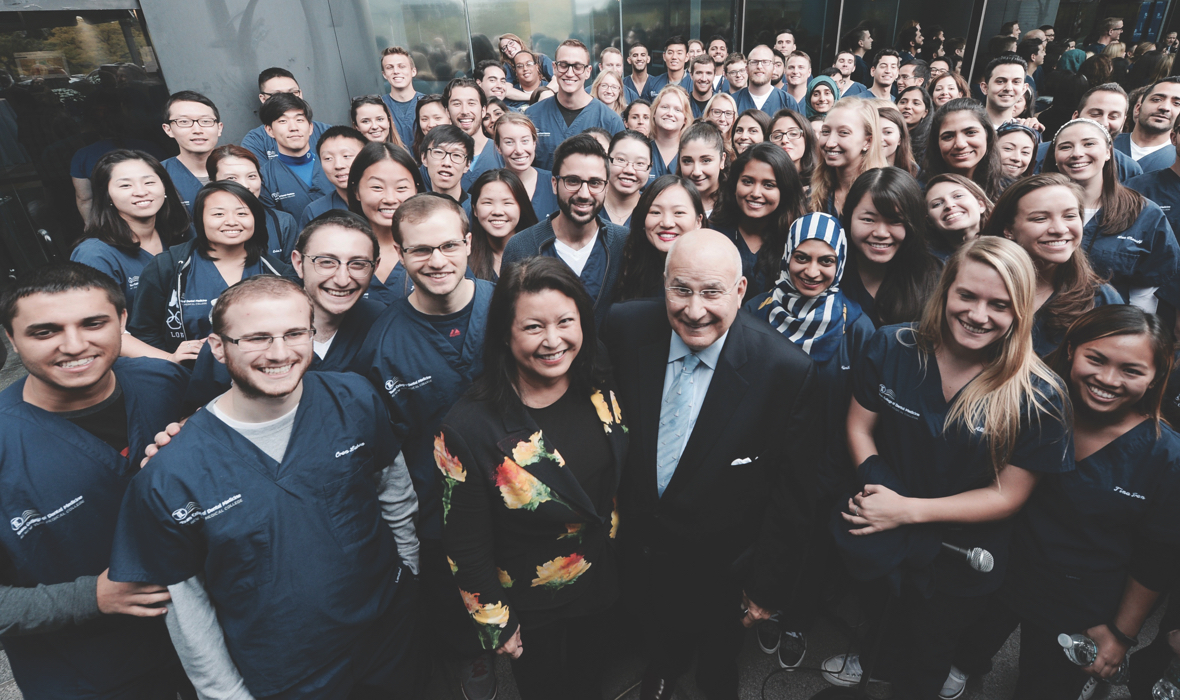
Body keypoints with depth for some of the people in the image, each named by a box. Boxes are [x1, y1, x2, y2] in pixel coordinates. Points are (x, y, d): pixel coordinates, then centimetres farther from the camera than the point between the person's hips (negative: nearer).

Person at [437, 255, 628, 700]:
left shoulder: (600, 392, -13)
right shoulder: (468, 428, -28)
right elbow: (465, 546, -18)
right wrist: (496, 625, -9)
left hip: (598, 594, 4)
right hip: (530, 613, -4)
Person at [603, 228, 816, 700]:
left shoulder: (786, 370, -27)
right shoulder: (626, 328, -20)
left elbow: (790, 490, -16)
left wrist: (768, 586, -9)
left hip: (717, 567, -2)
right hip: (635, 542, 3)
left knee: (718, 653, 28)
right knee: (654, 629, 33)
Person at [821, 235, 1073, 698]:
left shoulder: (1039, 397, -19)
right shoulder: (891, 348, -14)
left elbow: (1007, 495, -14)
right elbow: (859, 425, -6)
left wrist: (910, 510, -23)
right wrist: (878, 489, -24)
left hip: (959, 561, 0)